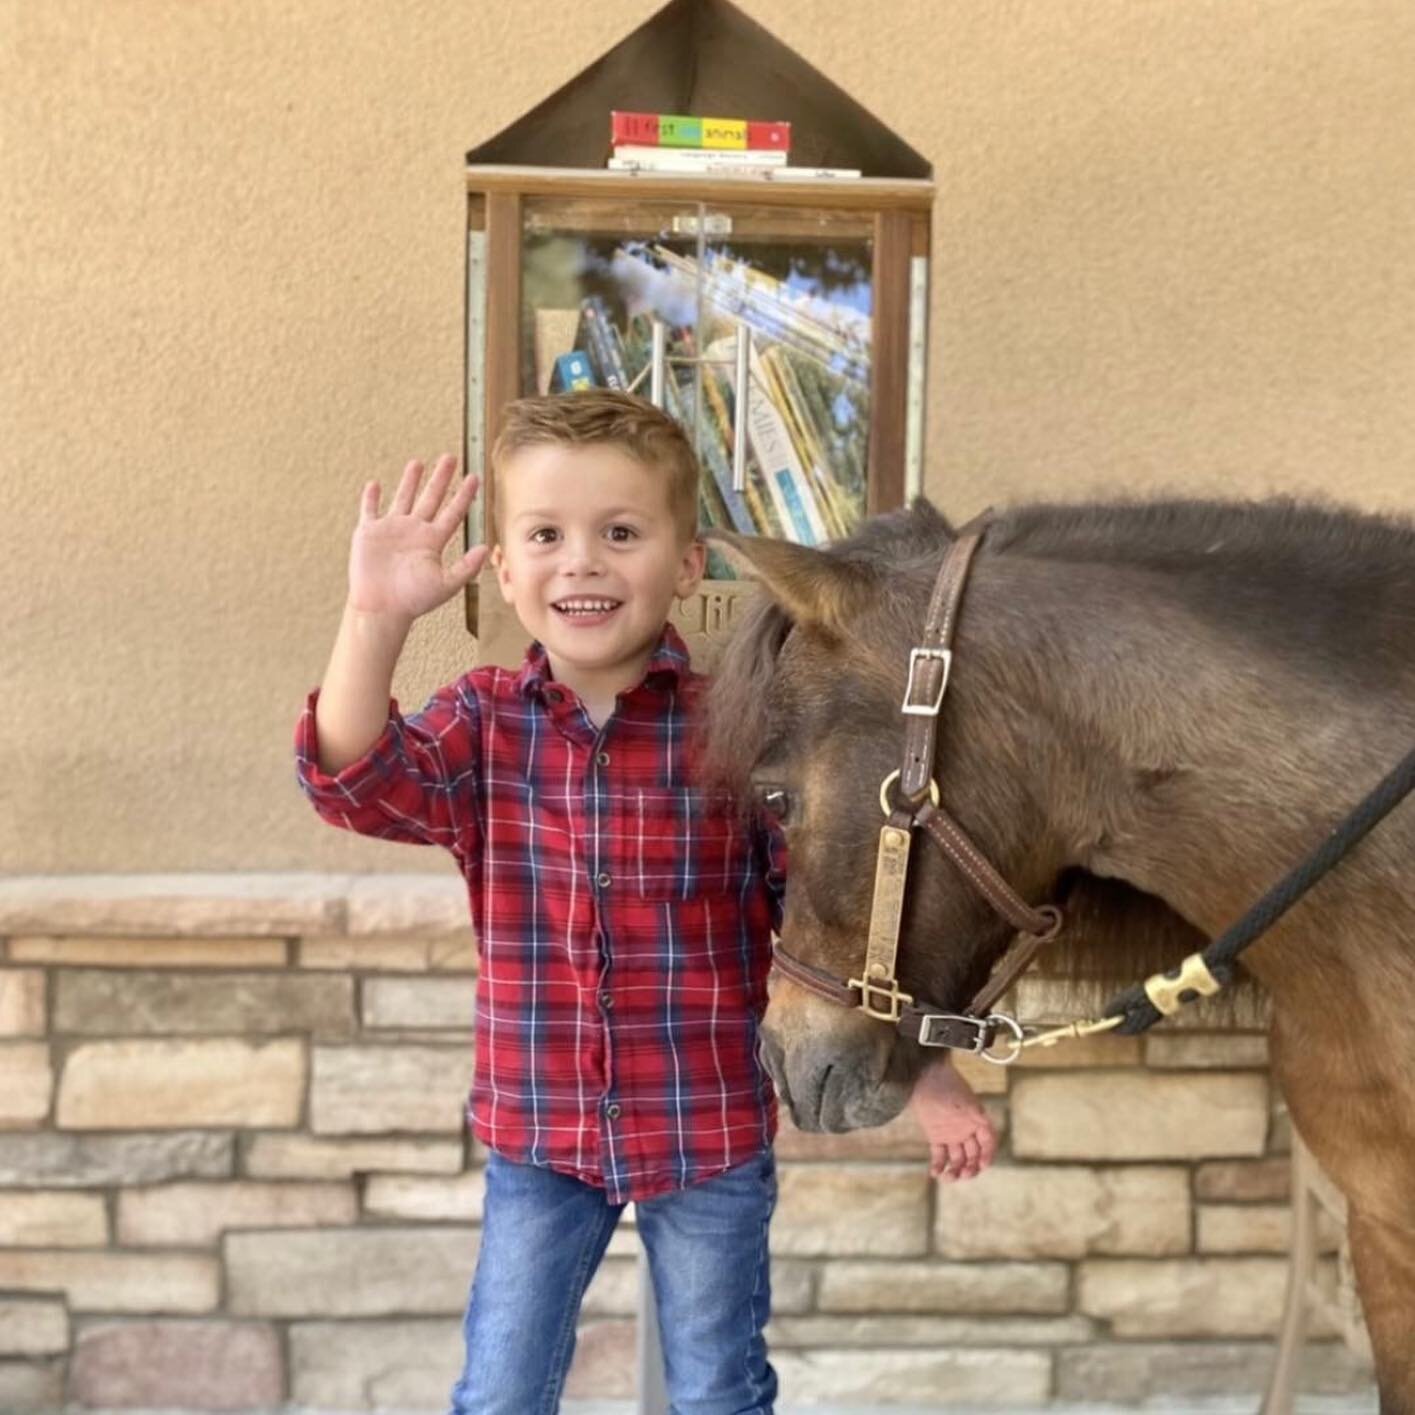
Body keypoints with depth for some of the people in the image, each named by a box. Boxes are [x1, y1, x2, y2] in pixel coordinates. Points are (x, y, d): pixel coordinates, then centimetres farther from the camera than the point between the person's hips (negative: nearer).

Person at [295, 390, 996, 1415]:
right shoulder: (484, 722, -5)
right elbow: (355, 784, -22)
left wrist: (931, 1076, -9)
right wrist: (376, 616, -34)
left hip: (712, 1130, -1)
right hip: (535, 1132, 2)